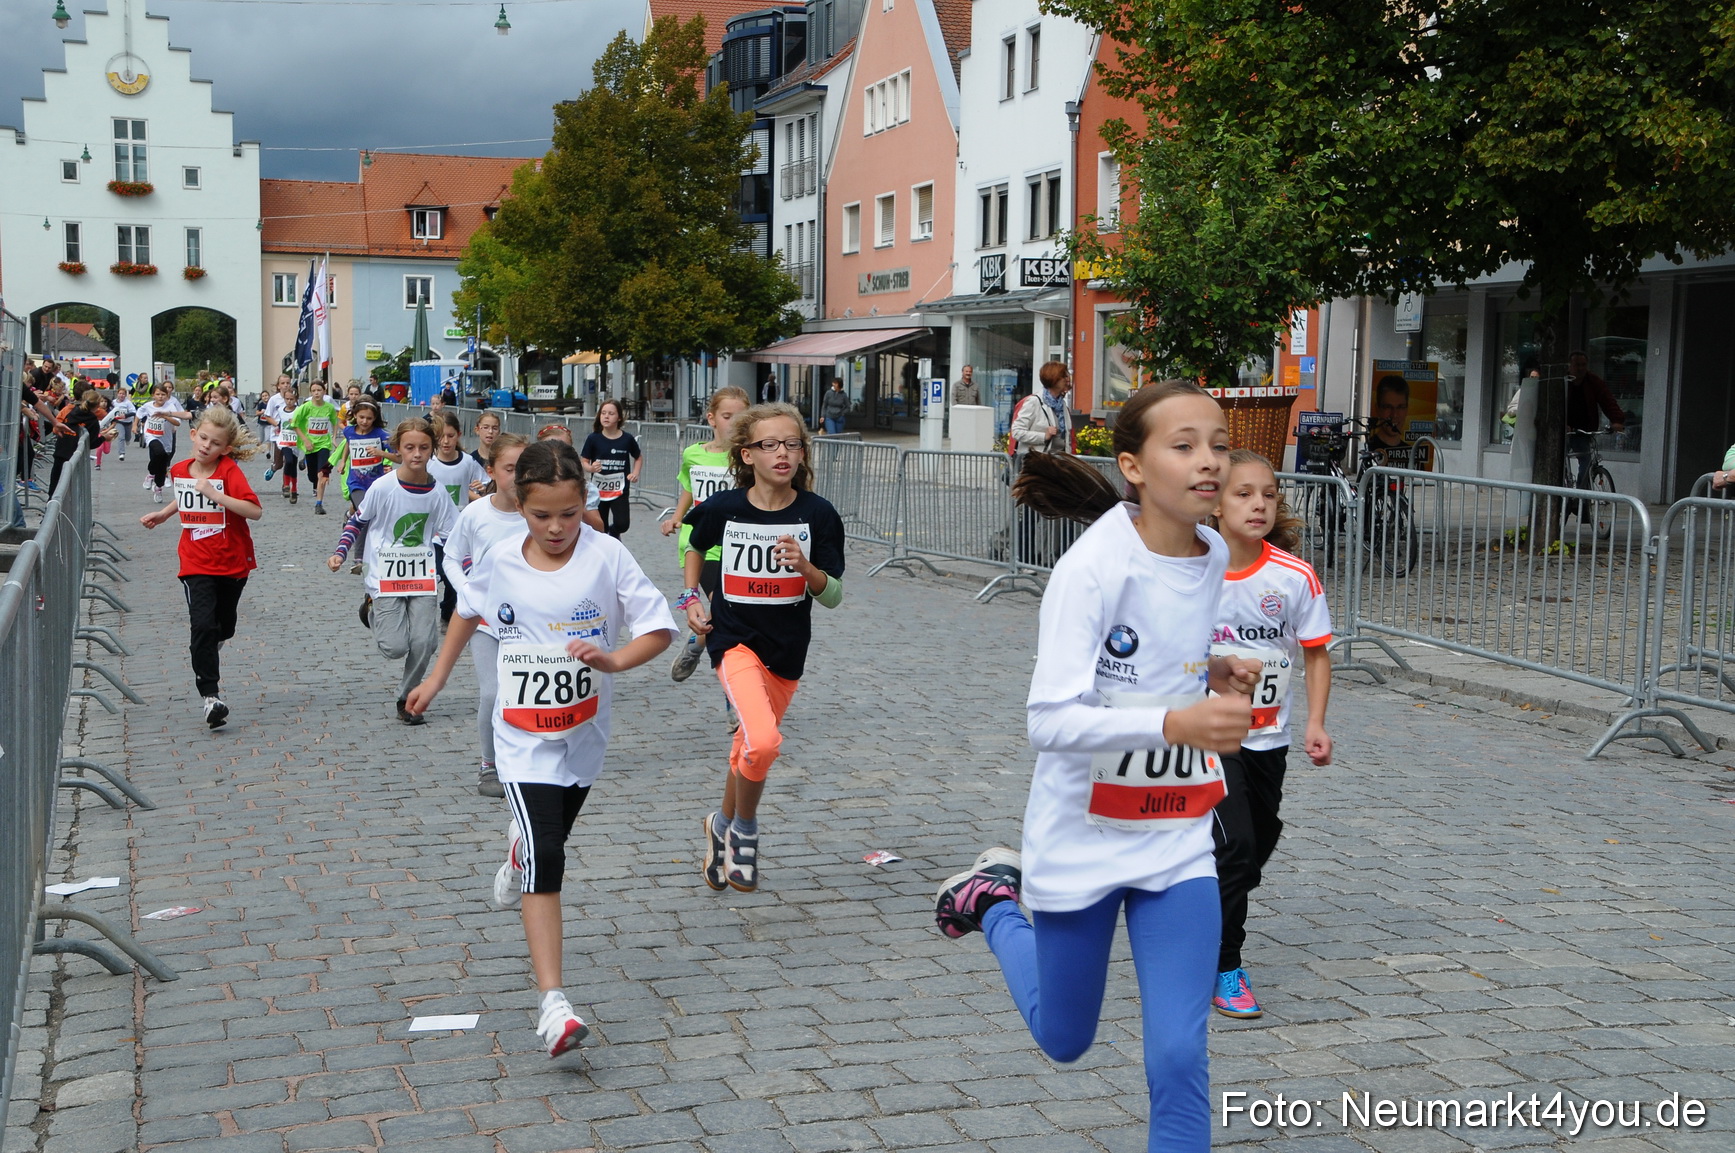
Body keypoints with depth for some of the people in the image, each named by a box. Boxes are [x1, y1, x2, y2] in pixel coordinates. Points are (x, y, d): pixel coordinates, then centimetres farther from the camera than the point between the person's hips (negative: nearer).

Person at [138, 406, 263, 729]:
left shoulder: (230, 471, -15)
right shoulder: (180, 471, 1)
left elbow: (255, 510, -28)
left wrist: (216, 495, -33)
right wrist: (163, 514, 20)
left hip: (233, 563, -1)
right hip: (196, 564, 1)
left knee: (224, 627, 17)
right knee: (203, 624, -16)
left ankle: (202, 652, 51)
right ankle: (211, 697, -17)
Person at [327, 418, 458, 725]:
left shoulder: (436, 492, -3)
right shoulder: (383, 487, -11)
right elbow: (356, 521, 2)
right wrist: (340, 553, -8)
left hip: (423, 576, 3)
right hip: (386, 578, -2)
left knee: (425, 643, -7)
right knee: (396, 647, -9)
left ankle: (407, 698, 18)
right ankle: (372, 609, 25)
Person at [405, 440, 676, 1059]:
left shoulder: (607, 556, -14)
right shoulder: (501, 560, -8)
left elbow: (659, 628, -12)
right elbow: (468, 612, 13)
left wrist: (613, 659, -29)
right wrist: (437, 676, 19)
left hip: (584, 733, 1)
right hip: (524, 735, -1)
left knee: (548, 837, 24)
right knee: (546, 858, -16)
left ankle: (517, 855, 63)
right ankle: (552, 1002, -18)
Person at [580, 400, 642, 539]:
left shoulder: (627, 439, -3)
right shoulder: (593, 439, -5)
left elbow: (639, 457, 13)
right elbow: (583, 462, -1)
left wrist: (635, 473, -3)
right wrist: (591, 468, -22)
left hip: (620, 490, 0)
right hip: (599, 489, 0)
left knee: (622, 524, -11)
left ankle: (614, 533, 24)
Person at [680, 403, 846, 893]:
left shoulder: (818, 514, -8)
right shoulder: (723, 508, -8)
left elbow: (833, 596, -6)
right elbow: (697, 548, 16)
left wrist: (805, 566, -23)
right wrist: (691, 598, 6)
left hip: (787, 649, 3)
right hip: (734, 638, -3)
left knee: (750, 747, 17)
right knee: (764, 742, -25)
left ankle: (724, 826, 44)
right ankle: (744, 829, 1)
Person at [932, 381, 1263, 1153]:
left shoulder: (1213, 555, -3)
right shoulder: (1092, 568, -23)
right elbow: (1050, 719, -31)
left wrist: (1217, 679, -5)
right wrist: (1176, 723, -45)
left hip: (1177, 844, 4)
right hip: (1083, 842, -4)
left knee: (1179, 1057, -5)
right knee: (1065, 1040, 18)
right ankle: (995, 901, 44)